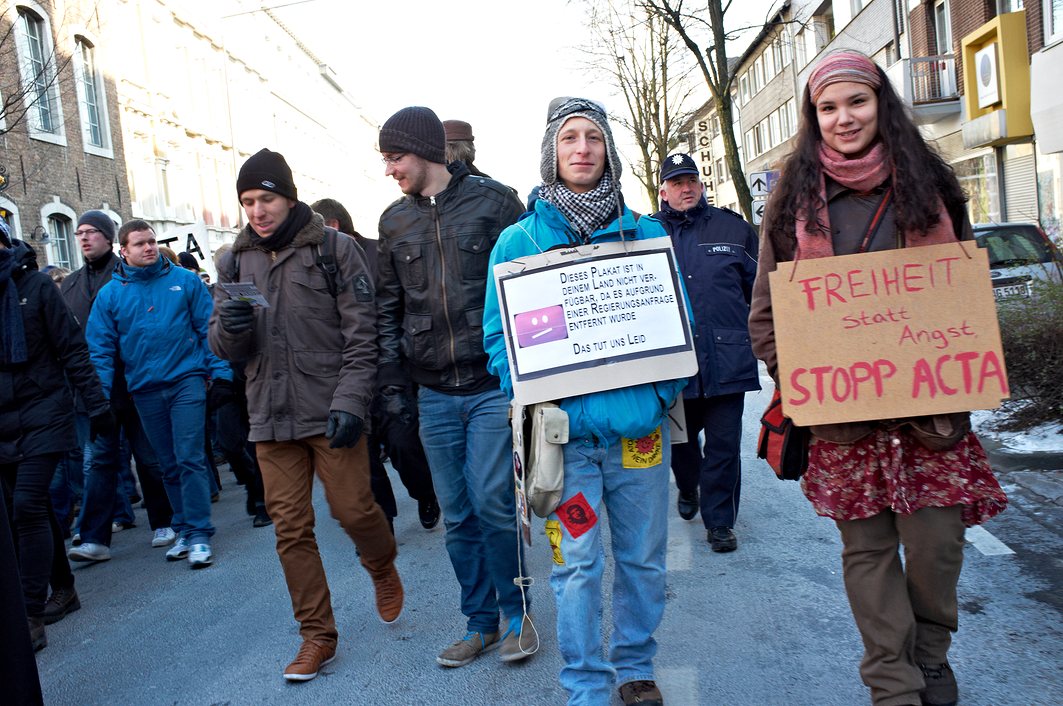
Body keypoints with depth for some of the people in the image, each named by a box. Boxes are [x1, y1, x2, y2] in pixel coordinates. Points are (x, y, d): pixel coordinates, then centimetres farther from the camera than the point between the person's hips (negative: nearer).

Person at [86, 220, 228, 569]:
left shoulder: (184, 280, 1)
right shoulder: (110, 294, 4)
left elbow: (208, 328, 1)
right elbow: (101, 349, 3)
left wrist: (220, 371, -5)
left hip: (186, 380, -3)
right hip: (144, 389, 3)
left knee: (189, 459, -7)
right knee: (169, 465, 11)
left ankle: (198, 533, -1)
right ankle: (184, 530, 22)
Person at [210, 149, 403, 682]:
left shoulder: (333, 249, -3)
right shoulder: (235, 263, 10)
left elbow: (362, 334, -6)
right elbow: (223, 348, 10)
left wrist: (350, 401, -16)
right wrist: (230, 328, -13)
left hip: (331, 412, -4)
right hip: (270, 417, 4)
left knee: (353, 509, 0)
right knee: (290, 528, 7)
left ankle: (383, 570, 35)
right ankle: (317, 636, 22)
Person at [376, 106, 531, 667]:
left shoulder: (492, 201, -1)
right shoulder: (394, 221, 11)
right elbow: (388, 308, 15)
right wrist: (390, 378, 7)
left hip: (493, 385, -4)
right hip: (434, 394, 4)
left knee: (493, 504, -5)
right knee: (456, 515, 8)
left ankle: (516, 611, 18)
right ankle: (480, 621, 24)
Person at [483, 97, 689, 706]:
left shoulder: (647, 234, 6)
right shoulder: (518, 240, 2)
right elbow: (500, 337, -1)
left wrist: (656, 399, -9)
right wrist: (553, 407, -14)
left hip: (640, 424, 2)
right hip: (564, 431, -2)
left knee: (644, 558, 12)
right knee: (577, 563, 3)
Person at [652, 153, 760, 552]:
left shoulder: (732, 228, 7)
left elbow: (760, 288, 12)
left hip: (727, 359, 0)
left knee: (724, 445, 2)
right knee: (679, 438, 17)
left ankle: (719, 521, 18)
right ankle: (688, 489, 46)